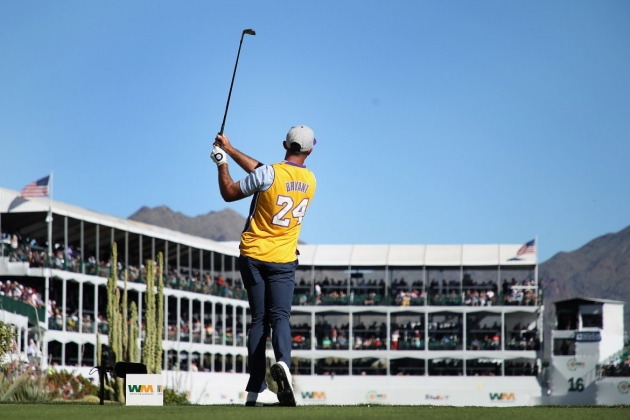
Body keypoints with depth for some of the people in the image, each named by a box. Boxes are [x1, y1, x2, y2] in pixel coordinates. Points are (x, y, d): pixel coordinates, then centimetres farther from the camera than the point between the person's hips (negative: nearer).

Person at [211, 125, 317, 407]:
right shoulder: (310, 181, 4)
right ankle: (282, 362, -36)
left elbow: (229, 193, -3)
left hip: (254, 256, -1)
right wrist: (231, 150, 16)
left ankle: (256, 390, 0)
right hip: (284, 260, 1)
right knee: (279, 317, -3)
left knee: (259, 320, 4)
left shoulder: (268, 174, -13)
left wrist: (222, 162, 12)